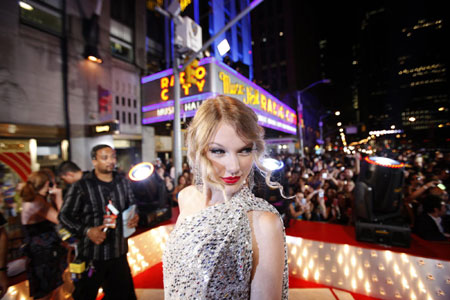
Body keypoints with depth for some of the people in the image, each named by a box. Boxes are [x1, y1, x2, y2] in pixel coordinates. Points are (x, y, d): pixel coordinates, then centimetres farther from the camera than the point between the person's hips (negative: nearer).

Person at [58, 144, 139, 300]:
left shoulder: (123, 182, 4)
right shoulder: (81, 186, -11)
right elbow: (65, 216, -8)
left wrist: (134, 217, -7)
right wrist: (87, 231, -22)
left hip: (119, 253, 4)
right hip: (91, 255, -4)